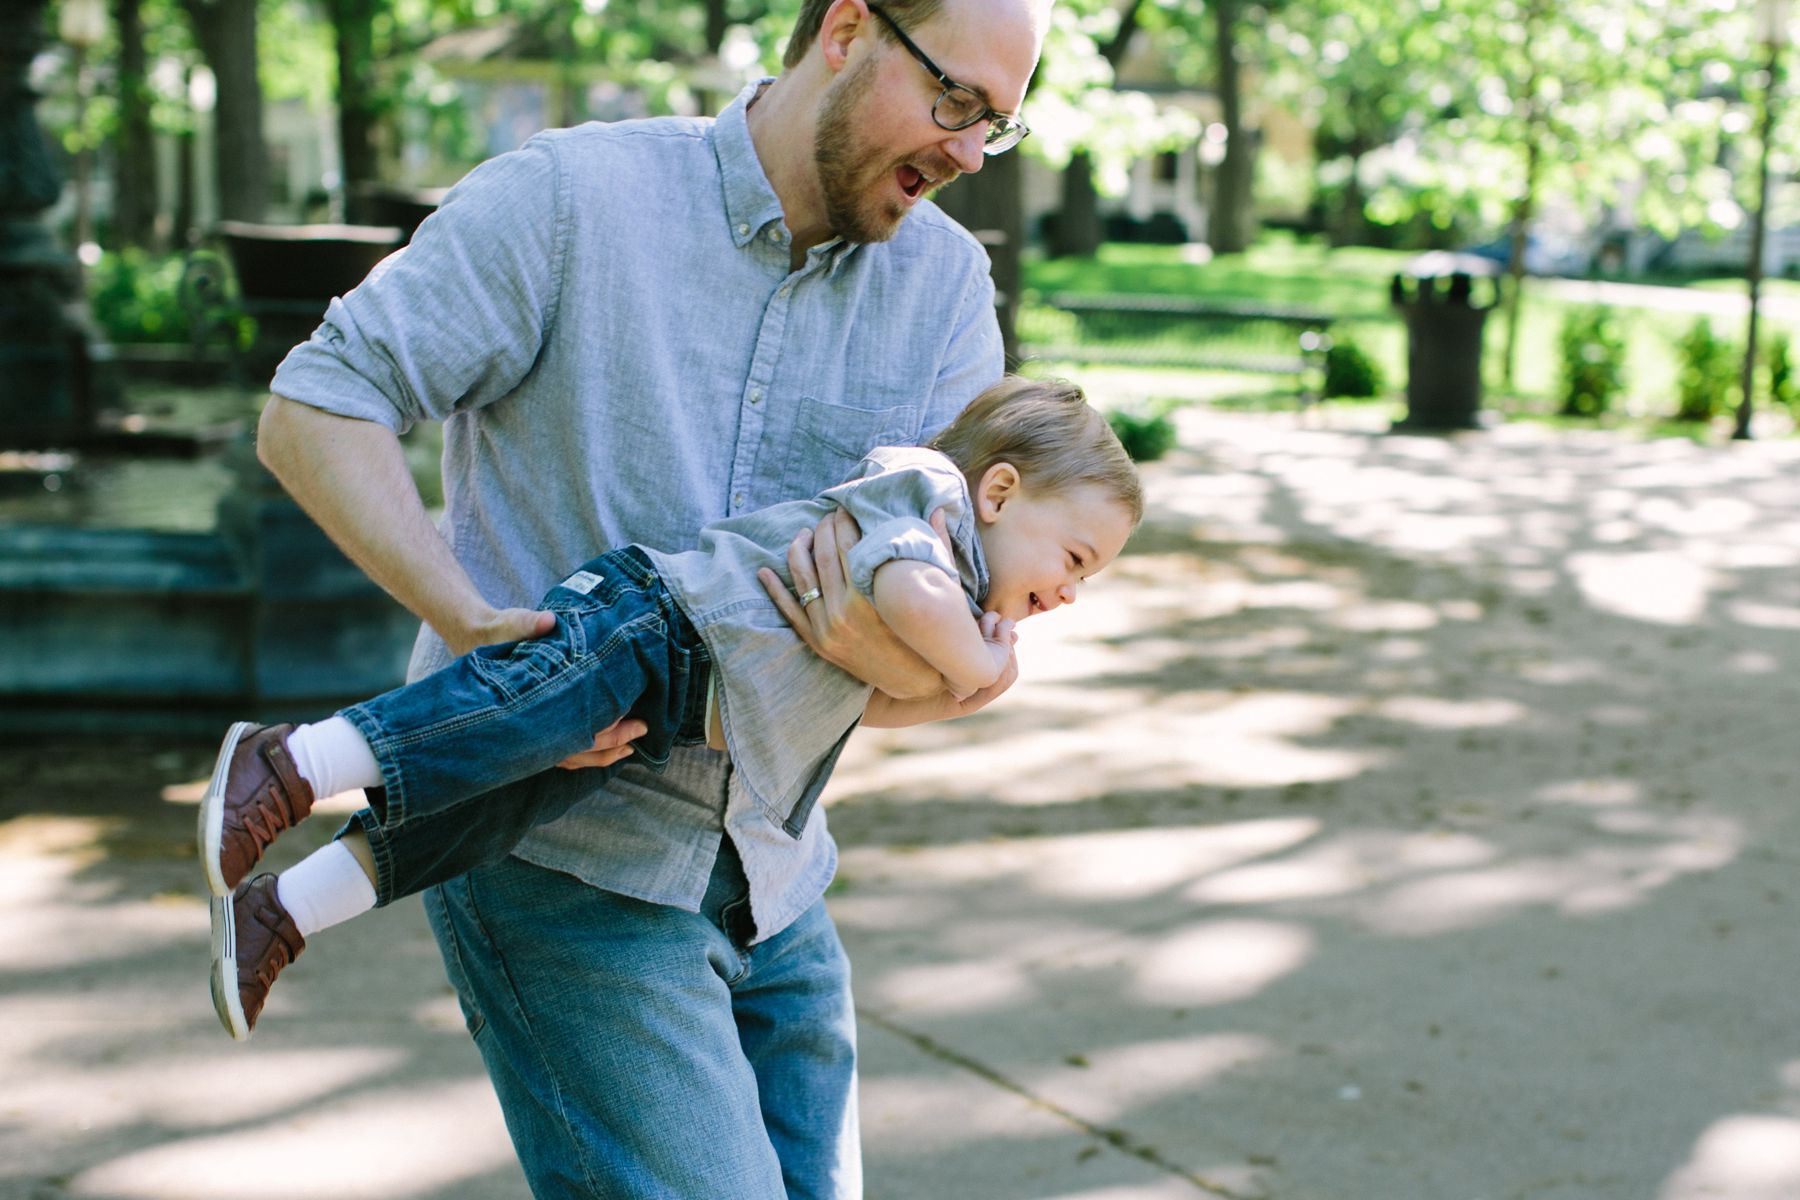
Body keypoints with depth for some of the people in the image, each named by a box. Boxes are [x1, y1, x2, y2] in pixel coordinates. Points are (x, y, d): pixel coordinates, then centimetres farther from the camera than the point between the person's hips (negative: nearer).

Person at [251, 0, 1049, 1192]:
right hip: (555, 850, -6)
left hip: (766, 867, 6)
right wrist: (476, 624, -24)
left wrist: (914, 671, -25)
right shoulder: (574, 198, -10)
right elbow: (315, 410, -11)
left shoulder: (946, 280, 4)